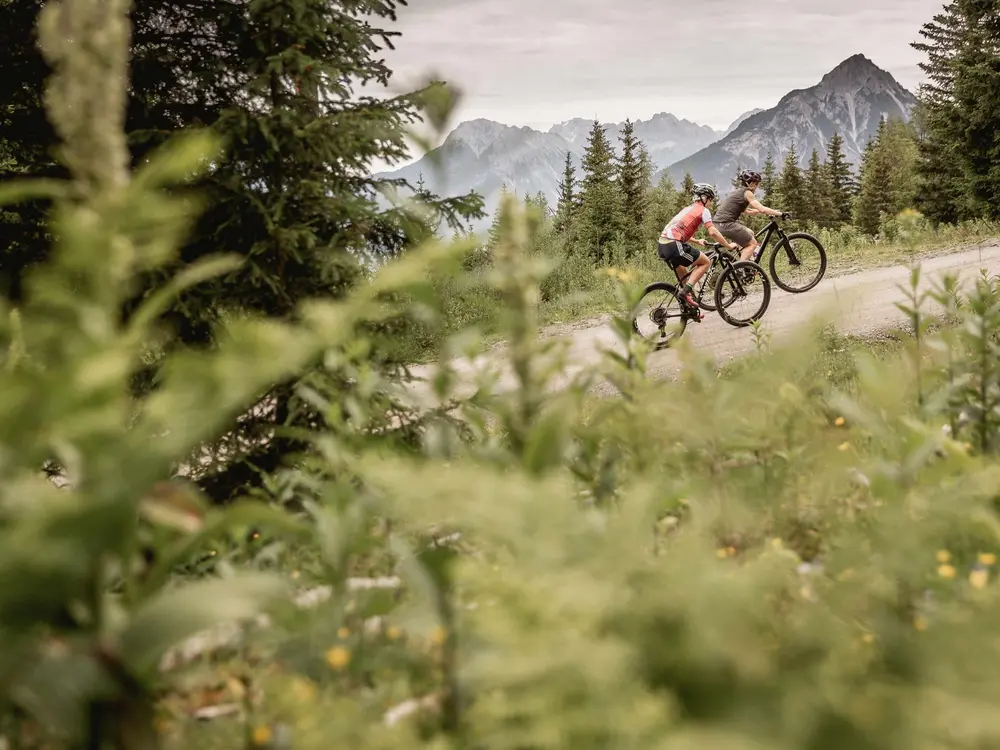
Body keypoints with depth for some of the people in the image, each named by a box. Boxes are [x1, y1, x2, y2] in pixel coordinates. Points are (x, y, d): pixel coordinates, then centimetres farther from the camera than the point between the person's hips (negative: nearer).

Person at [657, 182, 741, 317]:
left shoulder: (687, 209, 28)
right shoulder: (703, 210, 3)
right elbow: (712, 232, -7)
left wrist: (697, 242, 48)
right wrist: (729, 245, 3)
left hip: (662, 245, 9)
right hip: (674, 246, -9)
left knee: (685, 276, 24)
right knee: (705, 262, 6)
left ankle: (691, 309, 23)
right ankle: (685, 291, -7)